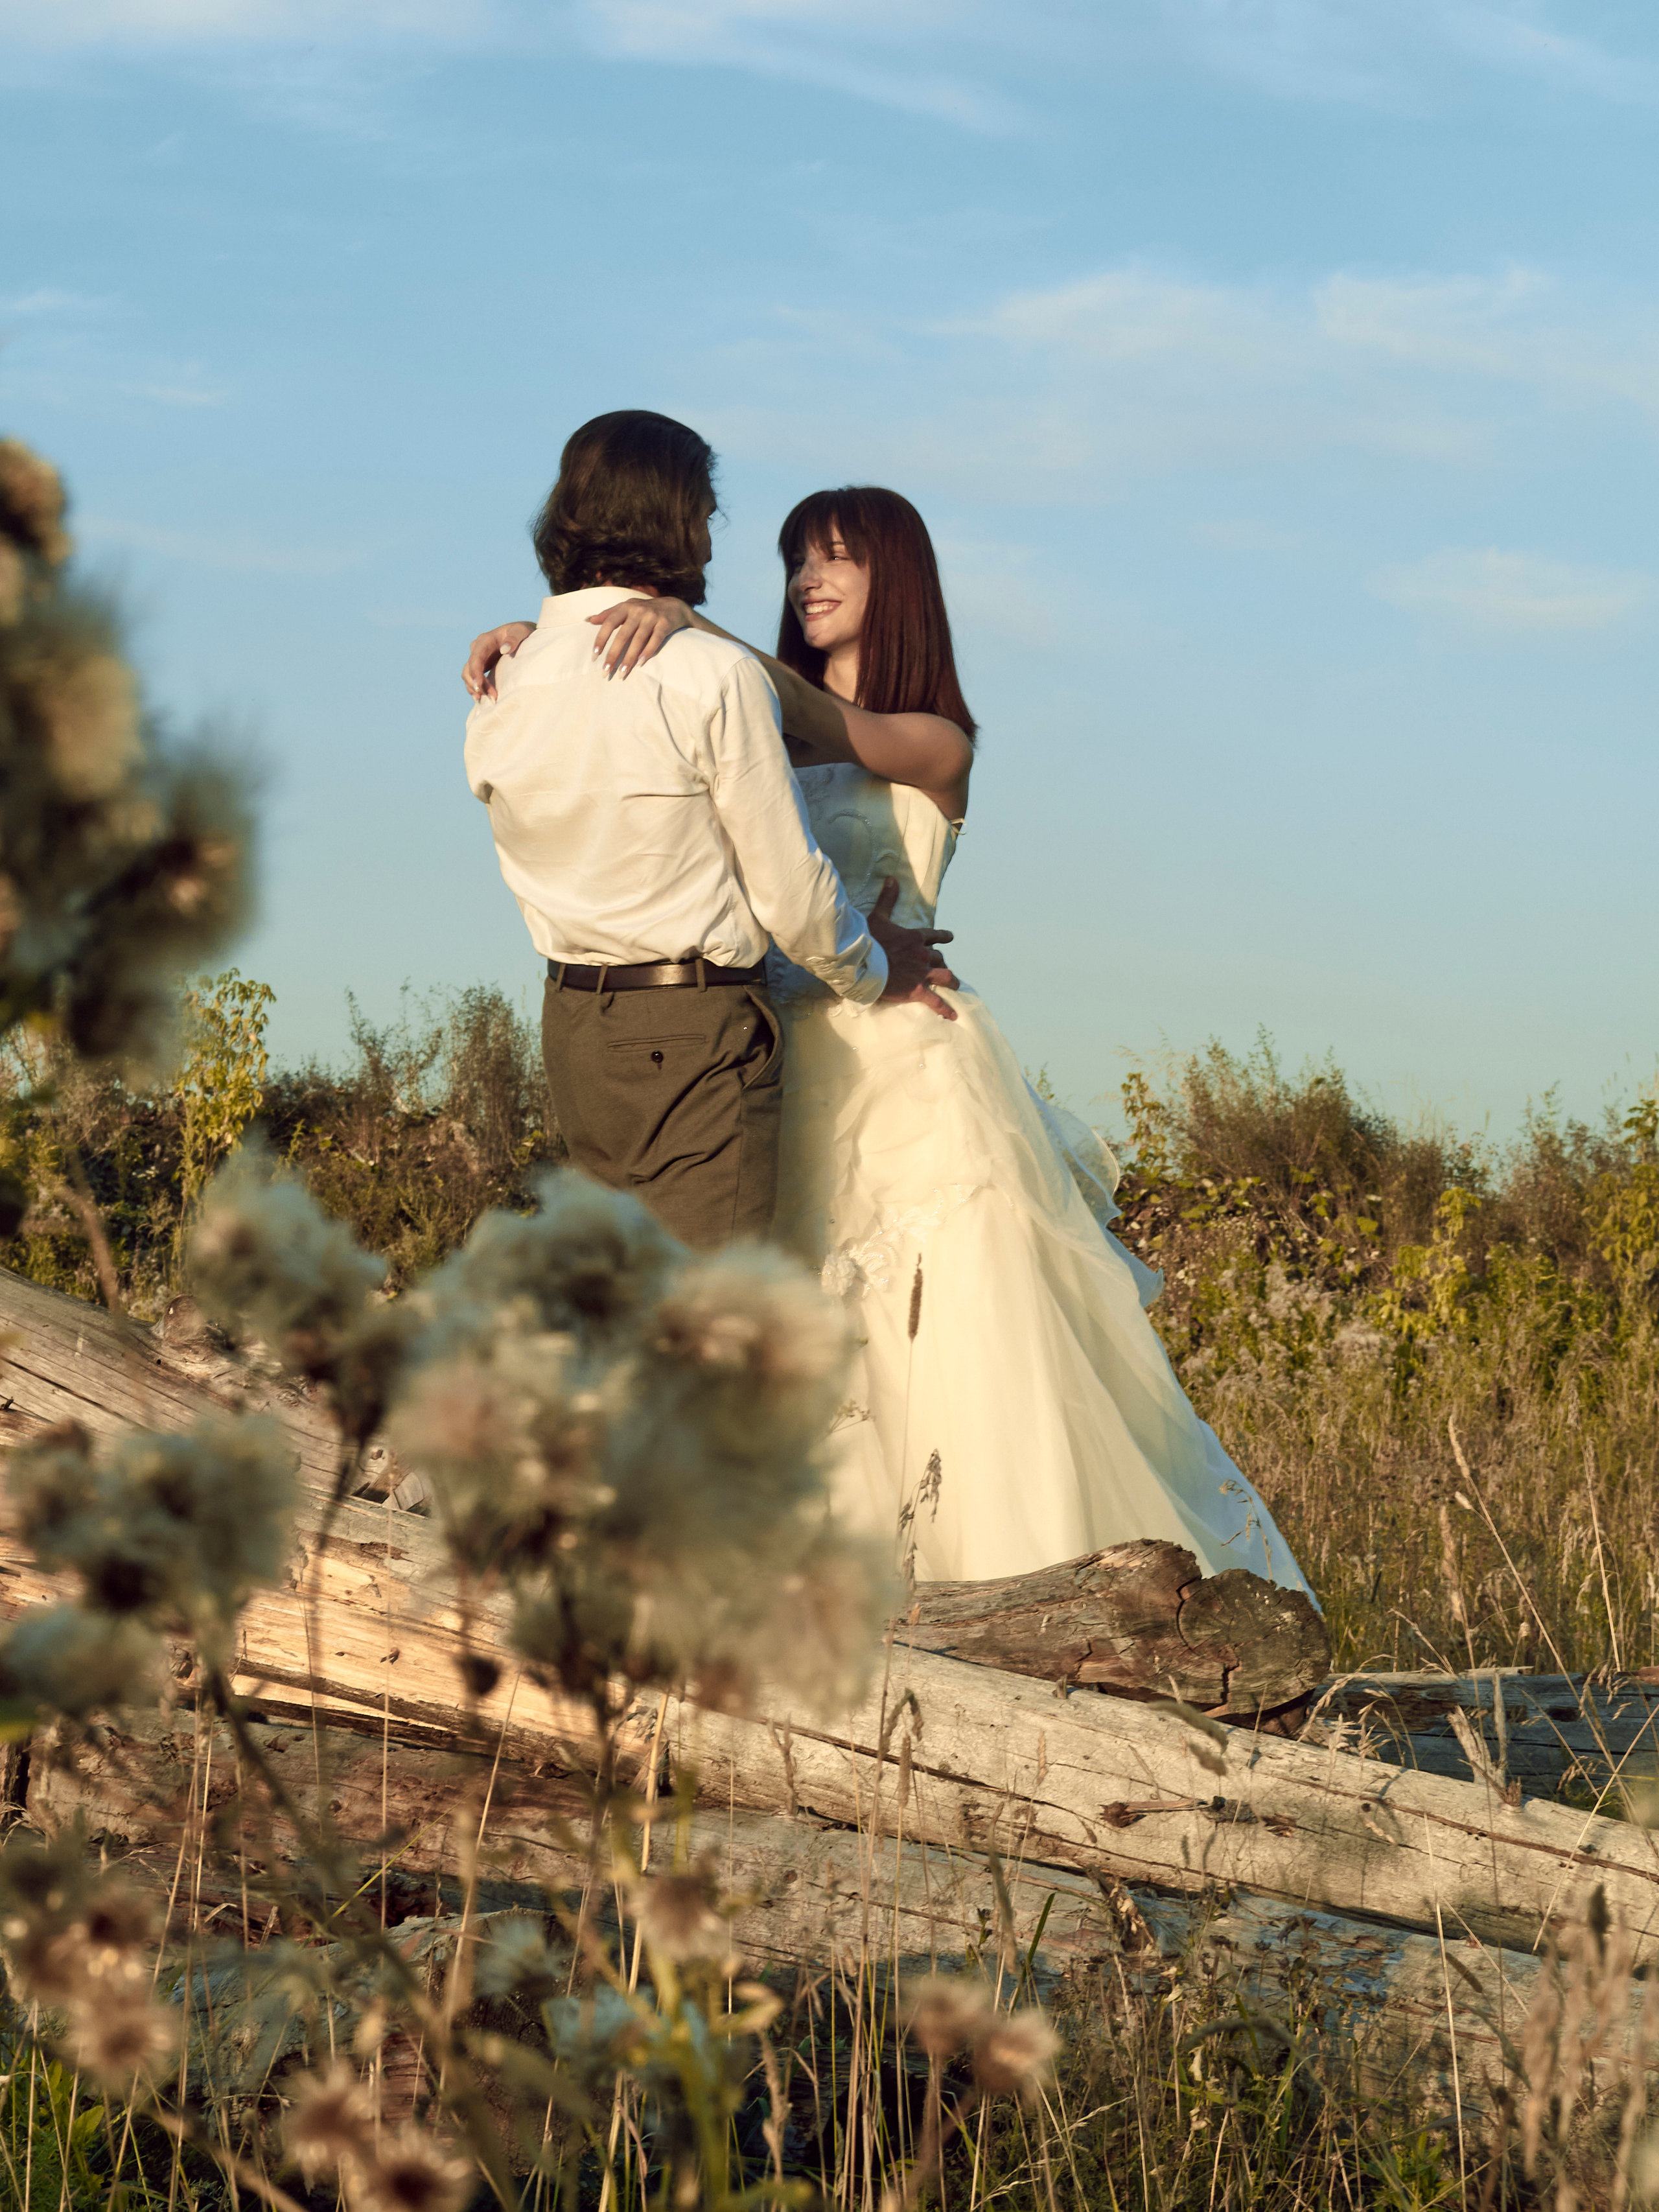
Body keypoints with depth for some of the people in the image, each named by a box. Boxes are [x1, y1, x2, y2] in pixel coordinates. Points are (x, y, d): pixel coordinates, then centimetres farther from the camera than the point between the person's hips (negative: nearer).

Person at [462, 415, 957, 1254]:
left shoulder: (502, 692, 4)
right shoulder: (714, 676, -14)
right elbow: (789, 892, -10)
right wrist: (873, 972, 9)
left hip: (571, 1023, 7)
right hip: (696, 1027, -7)